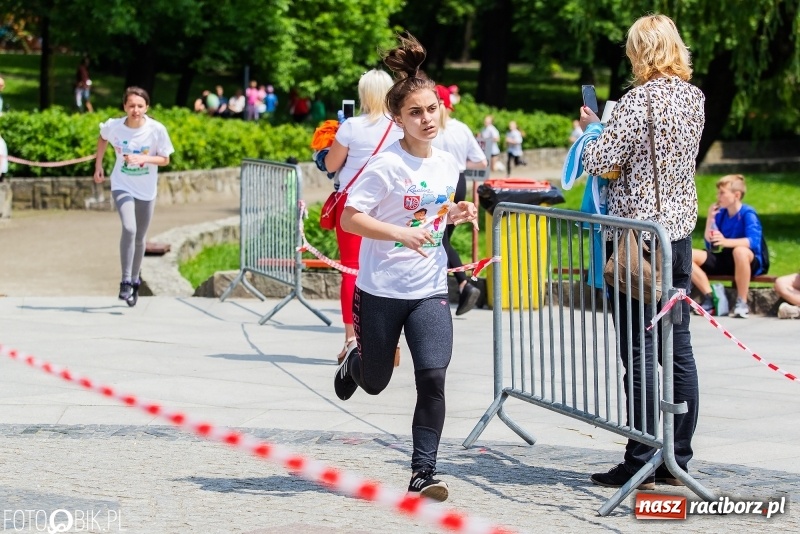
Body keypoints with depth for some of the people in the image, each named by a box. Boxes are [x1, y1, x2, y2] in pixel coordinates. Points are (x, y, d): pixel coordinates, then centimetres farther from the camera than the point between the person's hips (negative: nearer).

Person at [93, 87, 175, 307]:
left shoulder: (157, 130, -17)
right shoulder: (114, 126, -15)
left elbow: (165, 159, -8)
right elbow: (102, 138, 9)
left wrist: (143, 159, -25)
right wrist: (98, 165, 8)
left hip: (146, 190, 1)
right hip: (122, 186, -1)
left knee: (139, 238, 12)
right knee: (129, 229, -24)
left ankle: (135, 281, 33)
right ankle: (125, 281, -17)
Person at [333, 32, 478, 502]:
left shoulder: (448, 164, 3)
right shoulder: (387, 166, -15)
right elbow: (350, 218, -17)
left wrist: (456, 214, -2)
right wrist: (402, 234, -28)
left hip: (430, 291, 3)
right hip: (381, 290, -3)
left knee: (433, 376, -15)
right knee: (375, 383, 14)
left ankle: (424, 472, -7)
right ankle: (355, 361, 53)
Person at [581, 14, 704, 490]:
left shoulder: (640, 101, -16)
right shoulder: (695, 97, 7)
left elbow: (600, 162, -16)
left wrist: (593, 126, 3)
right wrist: (610, 124, 22)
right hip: (680, 229, 7)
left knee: (640, 351, -3)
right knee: (679, 348, 9)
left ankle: (641, 464, 0)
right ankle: (678, 460, 15)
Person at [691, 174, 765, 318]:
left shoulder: (747, 214, -12)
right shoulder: (720, 213, 5)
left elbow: (753, 241, -28)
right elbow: (710, 244, 4)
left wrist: (726, 241, -42)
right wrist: (710, 219, -7)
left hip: (751, 262, -6)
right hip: (725, 260, 6)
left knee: (740, 251, -43)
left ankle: (742, 302, -28)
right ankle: (710, 298, -12)